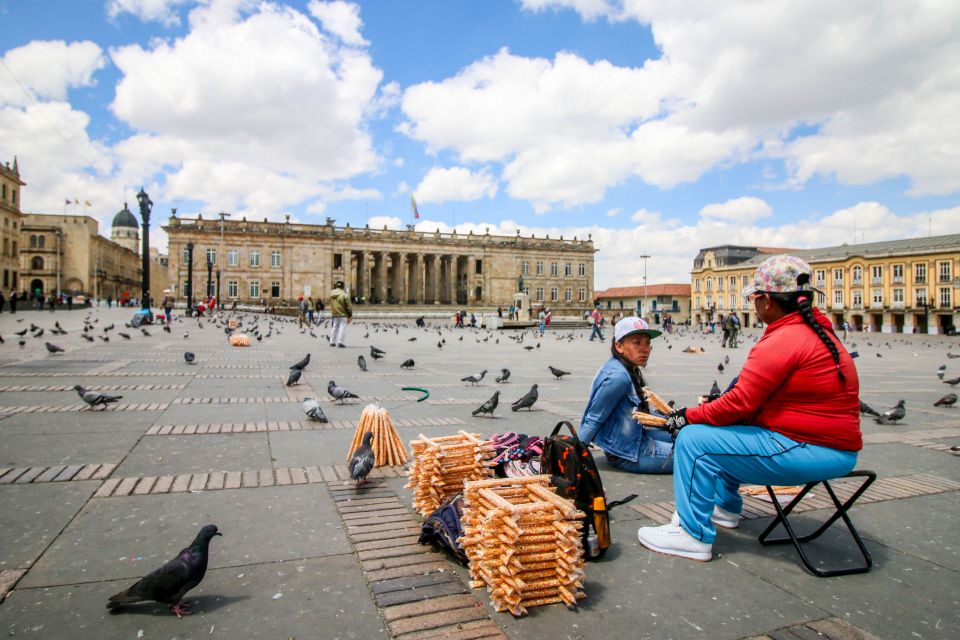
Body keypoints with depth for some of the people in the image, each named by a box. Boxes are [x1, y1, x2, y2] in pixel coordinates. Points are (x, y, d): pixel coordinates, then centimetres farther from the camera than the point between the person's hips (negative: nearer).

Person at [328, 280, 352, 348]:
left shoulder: (331, 294, -1)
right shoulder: (344, 295, -16)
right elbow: (349, 306, -13)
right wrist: (350, 315, -2)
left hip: (334, 315, 5)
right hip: (343, 315, -5)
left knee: (334, 328, 15)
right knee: (342, 328, 0)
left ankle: (332, 342, 19)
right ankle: (340, 342, -5)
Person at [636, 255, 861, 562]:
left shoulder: (783, 341, -21)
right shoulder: (815, 329, 11)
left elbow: (739, 403, -22)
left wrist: (687, 416, -8)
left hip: (811, 451, -10)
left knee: (694, 438, -12)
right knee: (724, 427, 24)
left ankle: (693, 535, -3)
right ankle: (725, 508, 34)